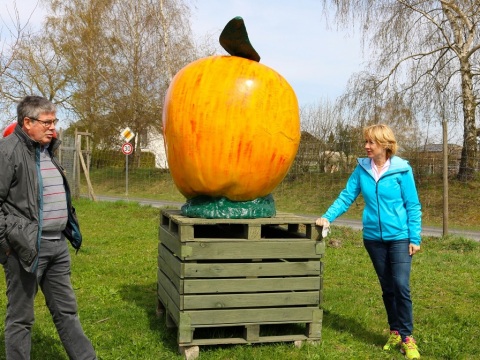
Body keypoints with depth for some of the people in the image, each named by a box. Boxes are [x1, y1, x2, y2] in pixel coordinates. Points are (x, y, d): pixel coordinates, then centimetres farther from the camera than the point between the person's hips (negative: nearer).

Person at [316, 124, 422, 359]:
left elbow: (413, 206, -6)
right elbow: (346, 197, 0)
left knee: (401, 286, -9)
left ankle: (407, 338, 3)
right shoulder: (362, 169, -1)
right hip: (373, 237, 4)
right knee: (387, 287, 12)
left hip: (399, 237, -3)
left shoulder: (402, 170, -10)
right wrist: (327, 217, -12)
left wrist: (415, 238, -8)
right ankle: (395, 333, 25)